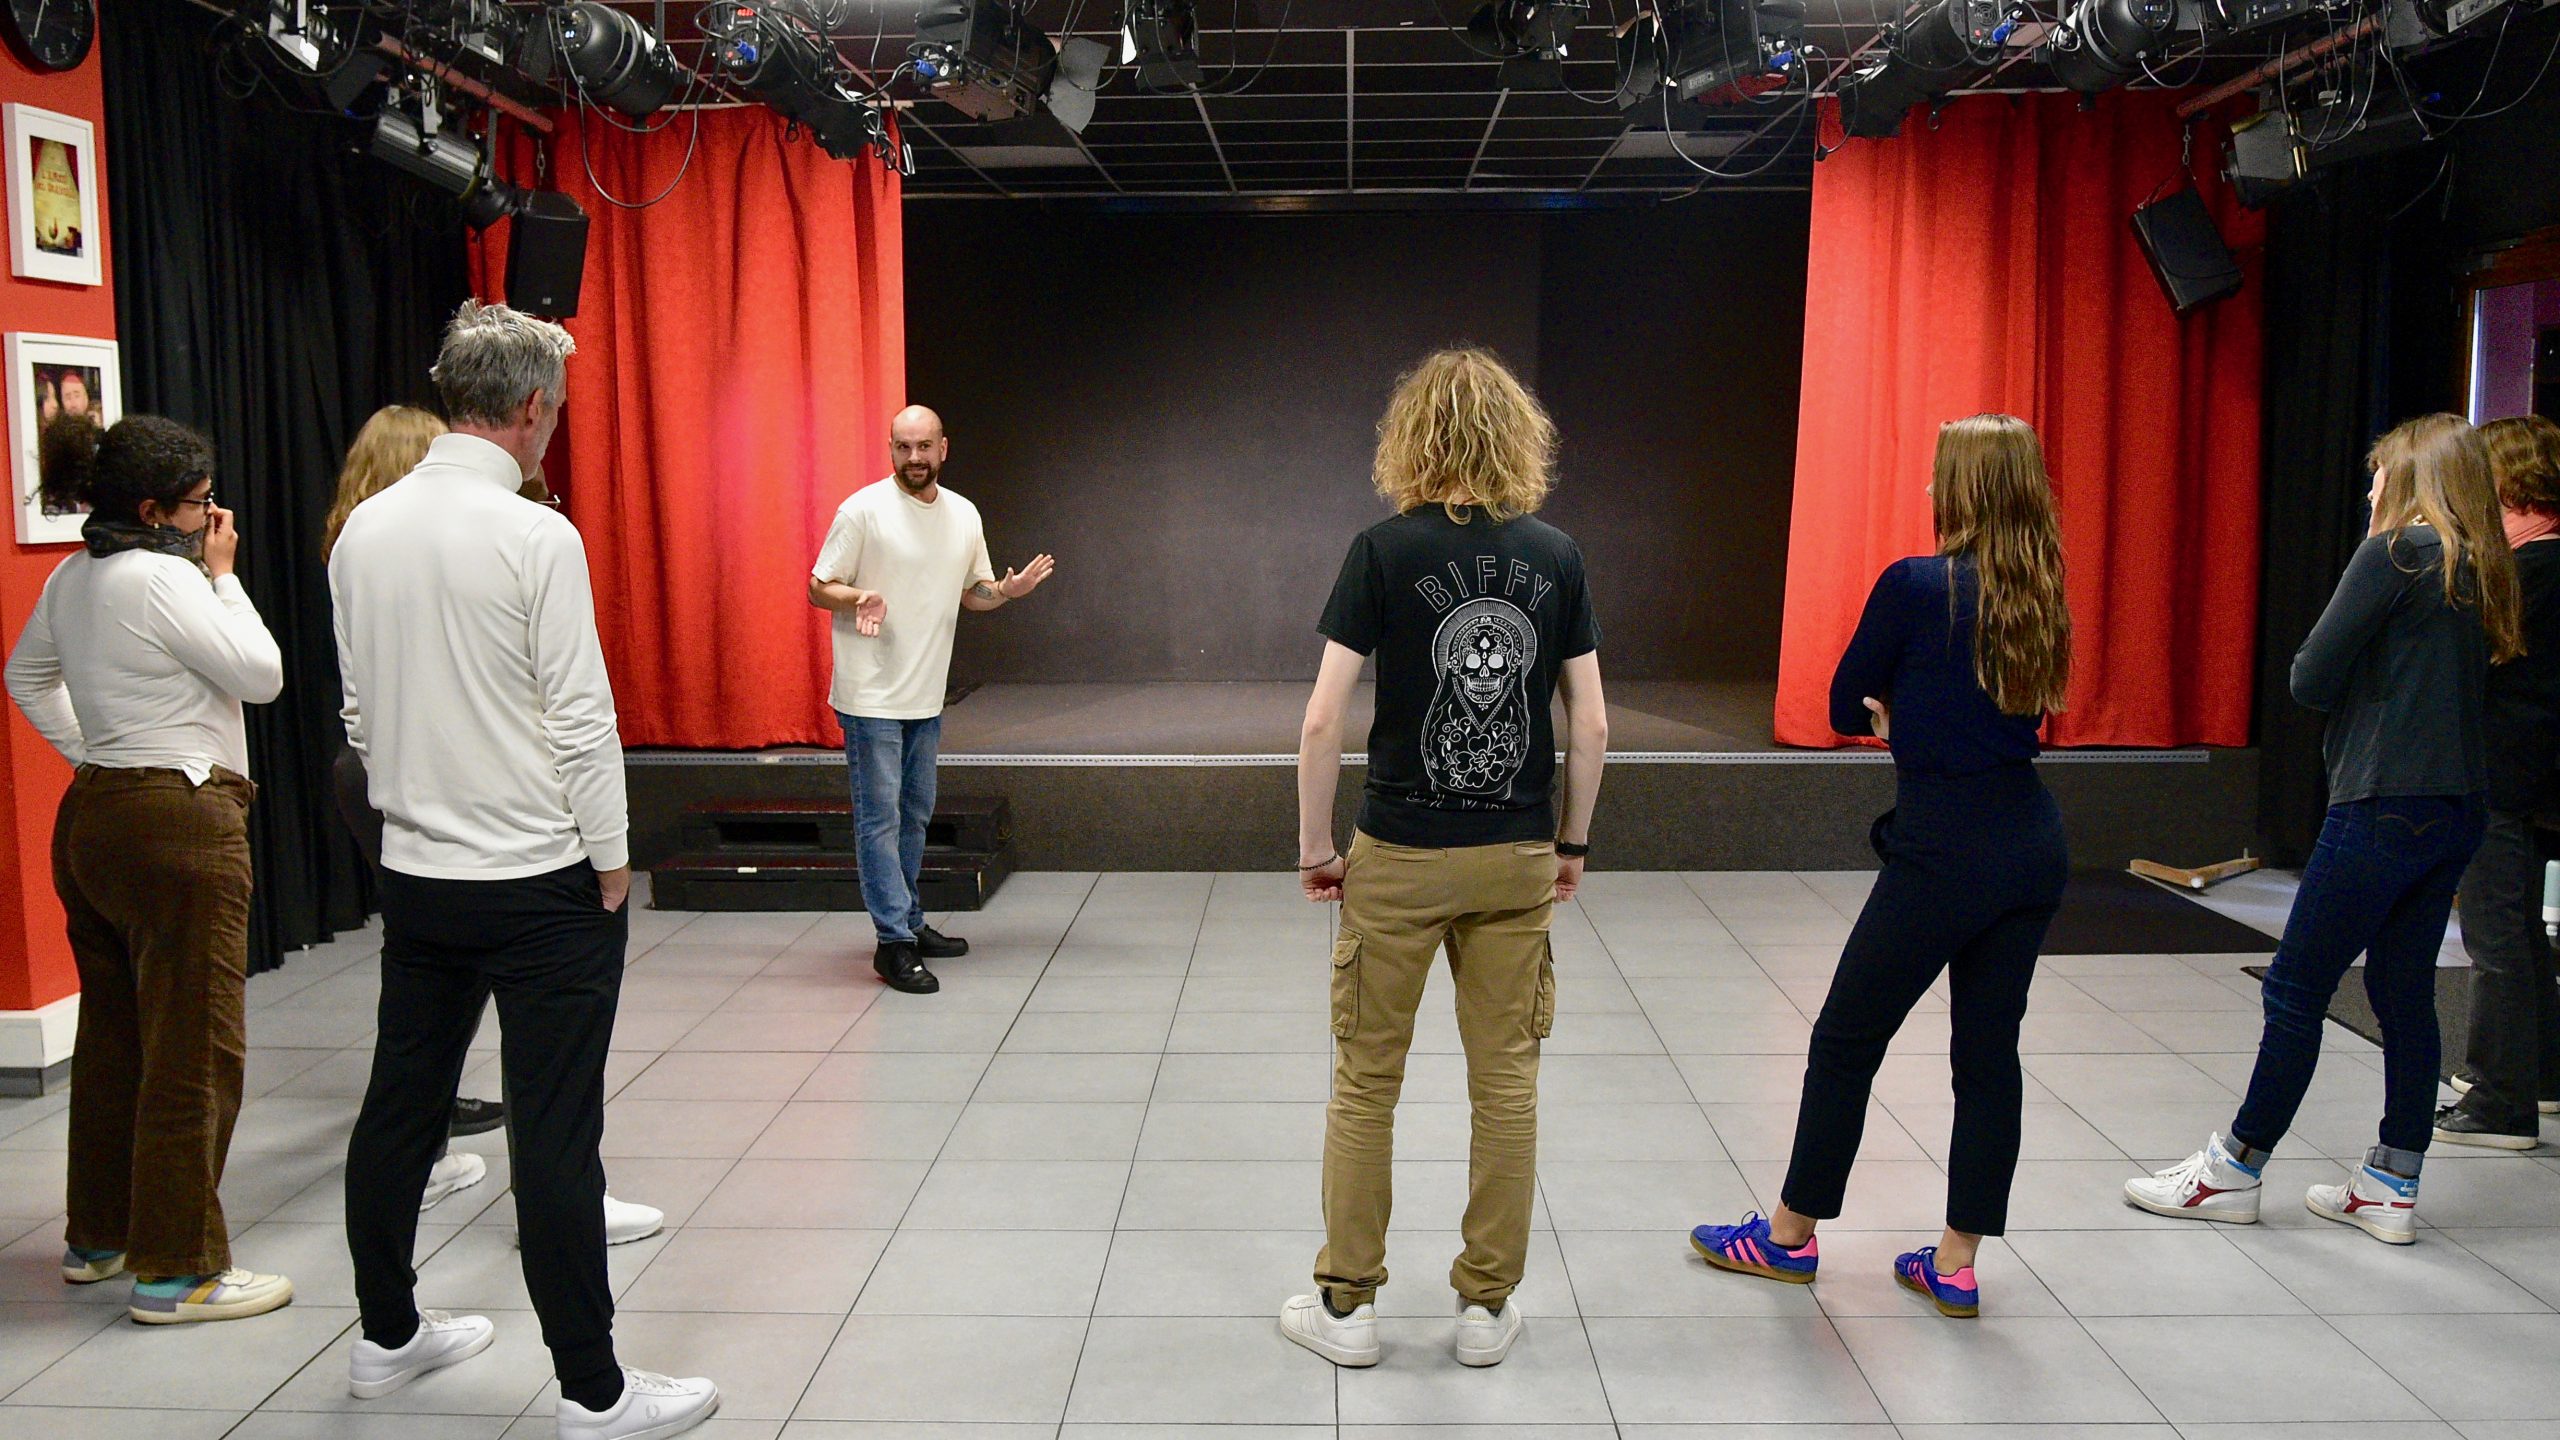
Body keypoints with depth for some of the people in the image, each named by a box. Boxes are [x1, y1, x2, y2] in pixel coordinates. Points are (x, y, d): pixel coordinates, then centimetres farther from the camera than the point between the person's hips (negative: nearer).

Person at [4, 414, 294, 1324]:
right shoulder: (162, 578, -16)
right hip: (177, 828, -10)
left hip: (94, 819, 10)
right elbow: (261, 676, -13)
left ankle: (98, 1235, 31)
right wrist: (223, 574, -5)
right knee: (194, 1052, -3)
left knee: (114, 1037, 19)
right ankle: (177, 1269, 2)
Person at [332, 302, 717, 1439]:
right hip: (541, 883, -7)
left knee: (401, 1107, 17)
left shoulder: (363, 530, 4)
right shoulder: (536, 536, -16)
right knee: (553, 1136, -2)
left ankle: (388, 1335, 34)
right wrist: (613, 860, -5)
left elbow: (360, 709, 12)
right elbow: (580, 716, -15)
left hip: (413, 870, 7)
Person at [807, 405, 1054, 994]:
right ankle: (894, 943, -1)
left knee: (914, 815, 16)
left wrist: (1006, 591, -4)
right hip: (871, 697, -6)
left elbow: (972, 592, 18)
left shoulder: (964, 515, 8)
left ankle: (910, 924, 28)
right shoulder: (863, 510, -10)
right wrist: (860, 599, -27)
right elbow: (818, 587, -7)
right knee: (880, 819, -5)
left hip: (926, 696, 7)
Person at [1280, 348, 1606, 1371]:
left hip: (1399, 860, -2)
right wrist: (1573, 841, 13)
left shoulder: (1385, 550, -9)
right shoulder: (1556, 557, 0)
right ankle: (1488, 1306, 22)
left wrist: (1314, 845, -1)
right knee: (1506, 1085, 12)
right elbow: (1591, 725, 2)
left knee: (1366, 1083, 10)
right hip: (1518, 860, 3)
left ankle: (1346, 1305, 20)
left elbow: (1323, 720, -12)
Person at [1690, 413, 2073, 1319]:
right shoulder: (2040, 598, 7)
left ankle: (1792, 1236, 23)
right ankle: (1956, 1263, 19)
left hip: (1943, 854, -7)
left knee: (1847, 1039, 8)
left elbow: (1846, 708, -4)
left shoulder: (1916, 585, -12)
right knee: (1988, 1049, 12)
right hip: (2034, 846, 7)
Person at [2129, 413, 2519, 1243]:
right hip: (2458, 810, 8)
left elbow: (2311, 682, -12)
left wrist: (2323, 666, 9)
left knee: (2296, 989, 0)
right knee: (2404, 991, 13)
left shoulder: (2395, 552, -10)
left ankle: (2235, 1171, 8)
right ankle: (2391, 1187, 18)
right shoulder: (2481, 569, 13)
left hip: (2384, 808, -8)